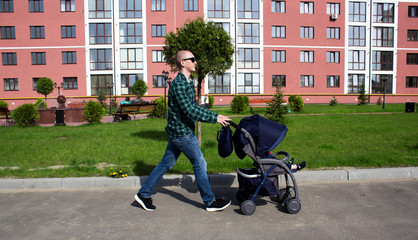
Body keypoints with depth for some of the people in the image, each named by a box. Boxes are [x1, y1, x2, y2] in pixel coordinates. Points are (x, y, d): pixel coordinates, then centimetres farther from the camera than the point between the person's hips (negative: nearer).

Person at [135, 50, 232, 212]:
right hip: (182, 131, -10)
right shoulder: (178, 84, -18)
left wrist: (215, 115, 8)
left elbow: (195, 107, 16)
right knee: (200, 164, 0)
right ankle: (210, 201, 14)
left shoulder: (188, 82, 14)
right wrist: (214, 118, -21)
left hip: (178, 131, 10)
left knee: (167, 163, 15)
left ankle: (144, 194, 25)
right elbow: (189, 110, -25)